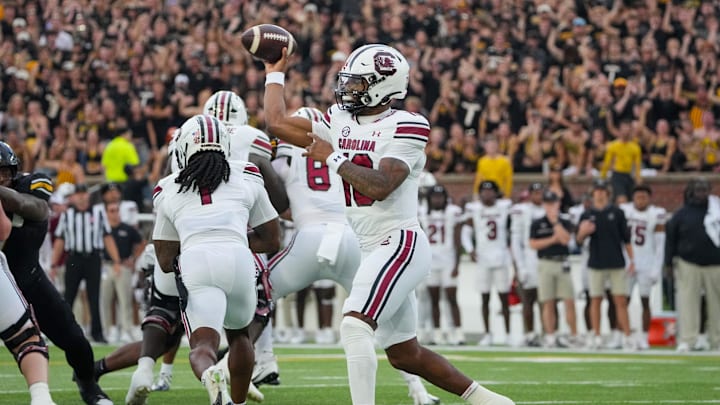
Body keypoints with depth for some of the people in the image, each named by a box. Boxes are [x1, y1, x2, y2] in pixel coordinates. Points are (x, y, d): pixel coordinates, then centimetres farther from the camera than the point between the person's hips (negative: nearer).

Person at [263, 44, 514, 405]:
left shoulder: (404, 128, -12)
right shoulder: (339, 122, 10)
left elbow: (380, 187, -23)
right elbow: (277, 123, 13)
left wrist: (332, 158, -15)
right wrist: (275, 74, 19)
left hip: (400, 243, -9)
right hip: (371, 250, 9)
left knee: (354, 325, -25)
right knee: (405, 355, 14)